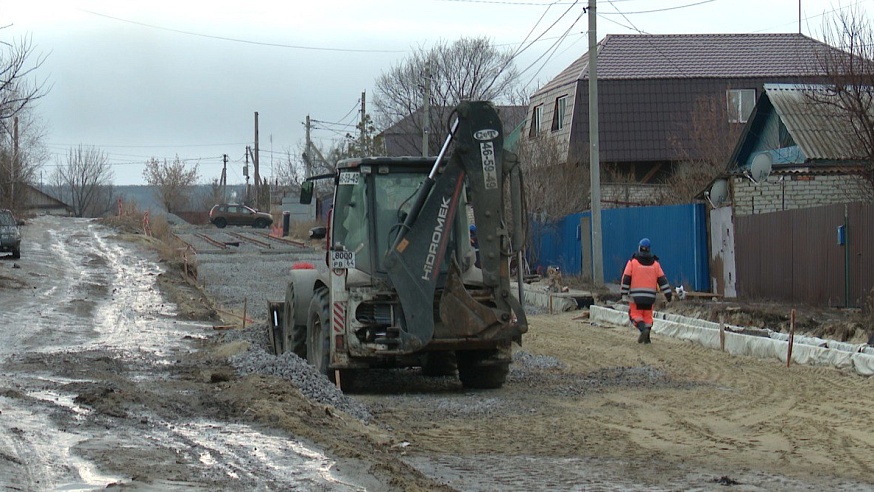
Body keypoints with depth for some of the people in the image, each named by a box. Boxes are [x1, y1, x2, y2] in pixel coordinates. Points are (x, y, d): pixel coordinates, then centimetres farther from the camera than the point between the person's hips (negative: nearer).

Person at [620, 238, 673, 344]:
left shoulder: (633, 262, -3)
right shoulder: (655, 263, 4)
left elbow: (626, 279, -3)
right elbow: (662, 280, 2)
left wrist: (623, 293, 4)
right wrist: (668, 293, 3)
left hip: (636, 295, -3)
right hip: (650, 296, 3)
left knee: (635, 314, 2)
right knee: (648, 315, 13)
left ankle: (643, 329, -24)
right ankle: (646, 338, 10)